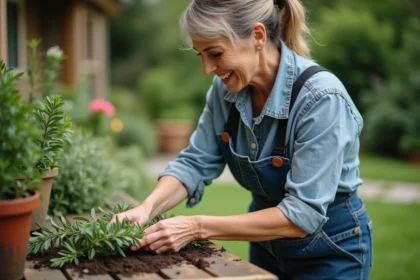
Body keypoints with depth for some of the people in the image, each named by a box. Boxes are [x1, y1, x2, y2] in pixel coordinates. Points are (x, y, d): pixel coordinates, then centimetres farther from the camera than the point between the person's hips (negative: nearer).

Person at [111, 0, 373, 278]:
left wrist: (199, 227, -33)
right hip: (268, 244, 6)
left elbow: (302, 214, -30)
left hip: (330, 251, -5)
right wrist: (147, 208, -23)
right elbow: (196, 163, -5)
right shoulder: (226, 87, -11)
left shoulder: (321, 98, -30)